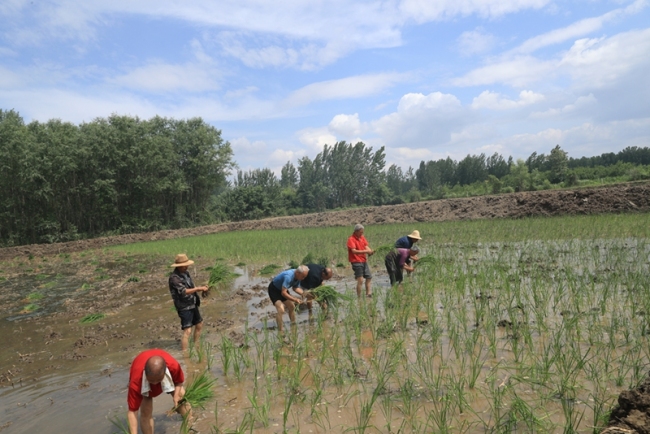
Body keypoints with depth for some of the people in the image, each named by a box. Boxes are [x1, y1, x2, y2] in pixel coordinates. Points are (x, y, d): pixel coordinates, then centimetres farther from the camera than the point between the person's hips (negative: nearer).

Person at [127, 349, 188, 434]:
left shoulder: (173, 366, -44)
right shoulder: (136, 381, -45)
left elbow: (179, 381, -18)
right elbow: (132, 411, -37)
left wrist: (176, 395, -35)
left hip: (168, 376, 2)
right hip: (142, 383, -1)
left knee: (182, 400, 3)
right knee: (145, 413, -13)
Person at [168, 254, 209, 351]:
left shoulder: (185, 273, 7)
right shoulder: (174, 278, -20)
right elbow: (184, 291, -28)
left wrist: (201, 288, -4)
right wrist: (198, 288, -27)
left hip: (192, 305, 9)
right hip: (184, 307, -9)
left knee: (199, 324, 22)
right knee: (187, 331, -13)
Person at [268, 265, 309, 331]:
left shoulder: (298, 276, -11)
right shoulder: (288, 276, -37)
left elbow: (295, 288, 2)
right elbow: (283, 293, -37)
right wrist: (295, 299, -37)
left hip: (282, 288, 9)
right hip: (273, 289, -9)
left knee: (292, 307, 12)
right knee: (281, 310, -21)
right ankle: (280, 330, -13)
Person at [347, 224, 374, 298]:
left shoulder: (362, 237, 10)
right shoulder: (351, 239, -13)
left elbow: (366, 246, 5)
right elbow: (354, 251, -23)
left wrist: (370, 251, -18)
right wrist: (365, 251, -30)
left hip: (364, 261, 8)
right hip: (356, 262, -8)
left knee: (369, 277, 12)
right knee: (360, 280, -8)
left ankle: (368, 293, 18)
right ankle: (359, 297, 0)